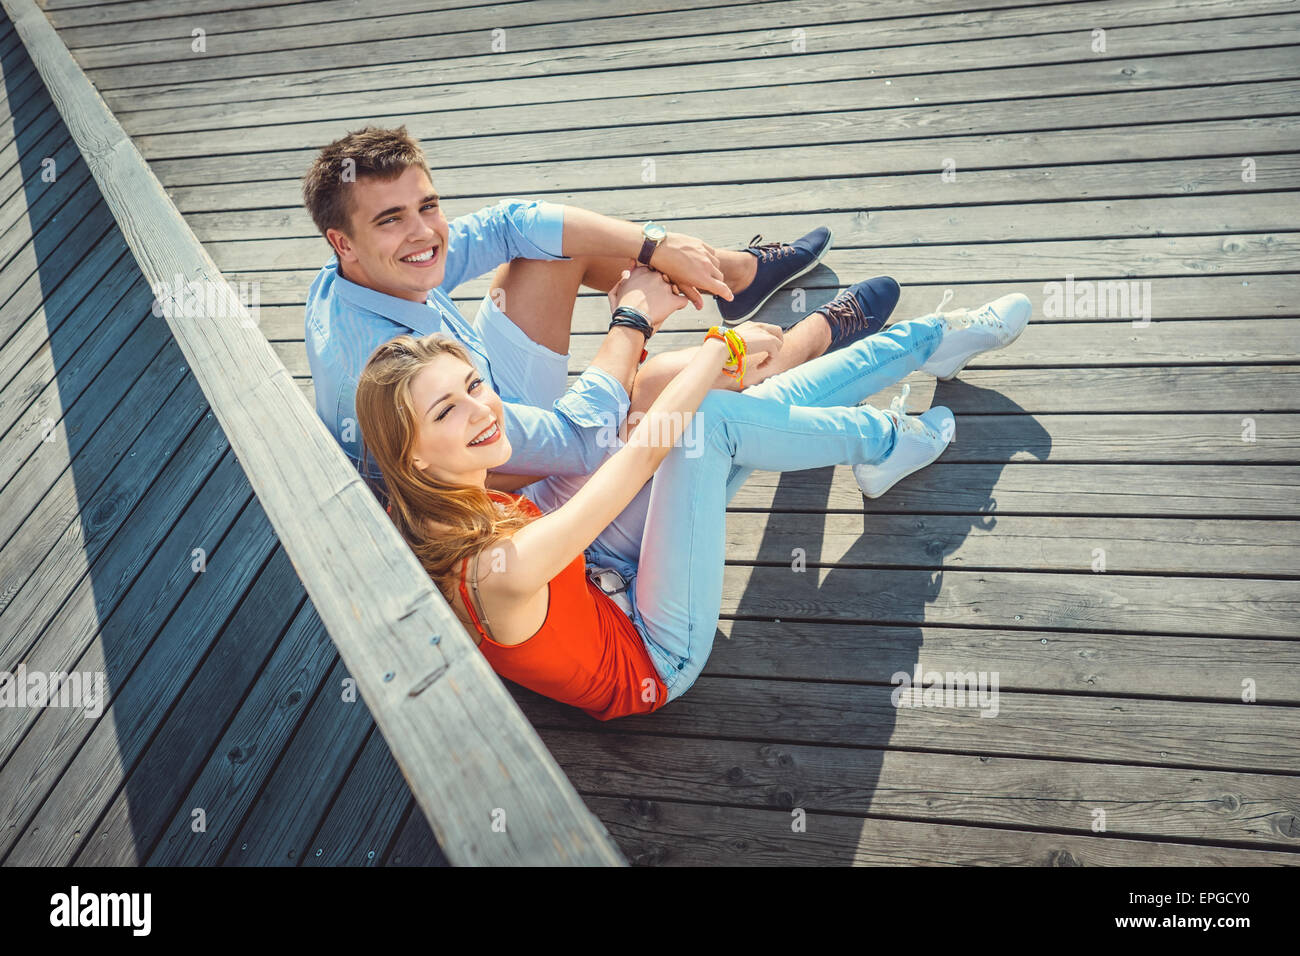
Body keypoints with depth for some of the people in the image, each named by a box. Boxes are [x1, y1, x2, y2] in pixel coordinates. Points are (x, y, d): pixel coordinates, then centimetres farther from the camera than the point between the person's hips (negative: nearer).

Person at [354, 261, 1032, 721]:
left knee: (763, 406, 3)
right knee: (712, 418, -22)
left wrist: (632, 322, -3)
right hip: (653, 660, -8)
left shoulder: (435, 513, -12)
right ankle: (882, 442, 10)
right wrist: (721, 346, -20)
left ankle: (937, 336, 25)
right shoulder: (500, 568, -39)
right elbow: (643, 451, -32)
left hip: (603, 580, 8)